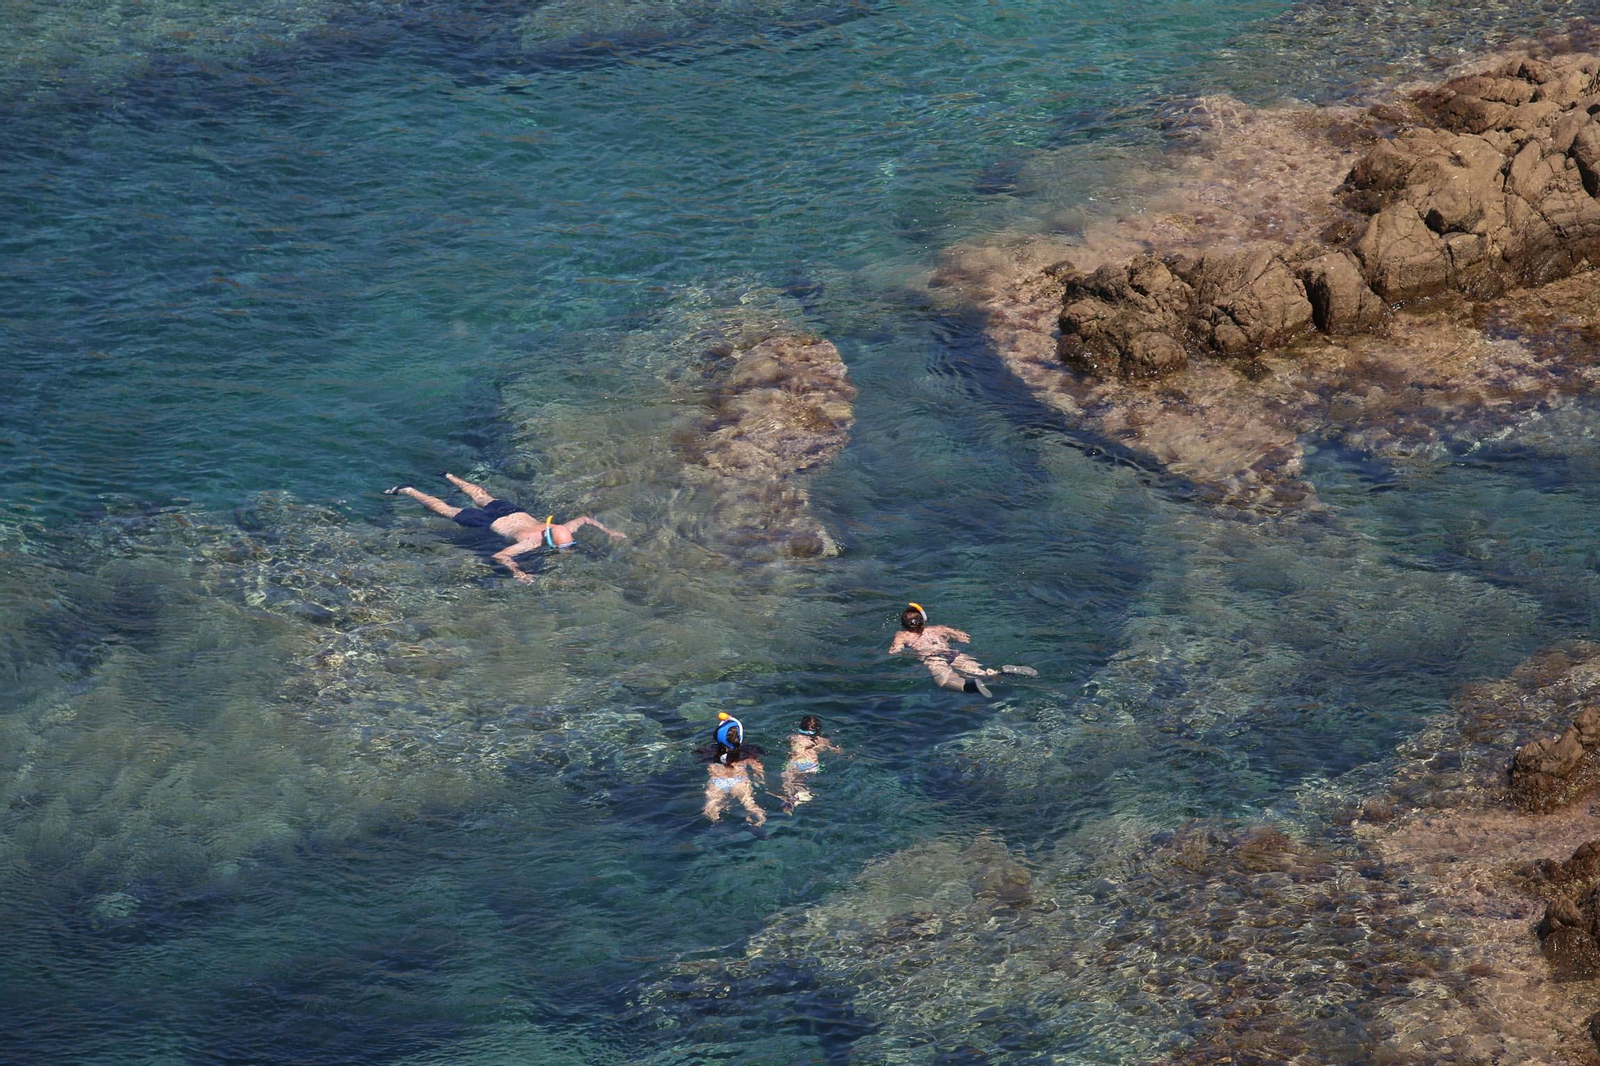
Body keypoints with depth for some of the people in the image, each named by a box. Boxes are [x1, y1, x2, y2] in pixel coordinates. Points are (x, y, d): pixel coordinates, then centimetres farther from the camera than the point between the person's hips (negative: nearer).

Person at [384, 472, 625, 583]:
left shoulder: (563, 531, -23)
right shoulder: (532, 542, -42)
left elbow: (585, 518, -4)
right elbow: (499, 556, -47)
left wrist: (609, 532, -12)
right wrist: (517, 572, -61)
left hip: (515, 513, 6)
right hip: (494, 523, -6)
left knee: (482, 497, 35)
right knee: (448, 511, 12)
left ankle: (450, 477, 60)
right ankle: (407, 491, 27)